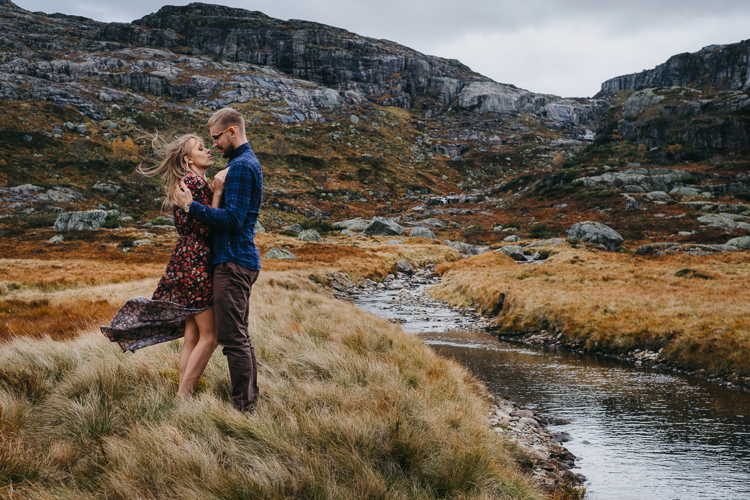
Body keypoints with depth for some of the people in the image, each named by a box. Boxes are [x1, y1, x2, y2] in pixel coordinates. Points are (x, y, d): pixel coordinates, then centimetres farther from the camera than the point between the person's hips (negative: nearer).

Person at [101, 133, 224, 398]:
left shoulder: (185, 184, 18)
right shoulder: (195, 182, -12)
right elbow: (205, 229, -18)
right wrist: (216, 194, -17)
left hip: (186, 260, 10)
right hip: (196, 263, -10)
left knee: (192, 336, 9)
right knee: (209, 336, -6)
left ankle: (182, 395, 11)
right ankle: (183, 396, -5)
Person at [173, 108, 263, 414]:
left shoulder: (240, 167, -14)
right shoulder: (249, 163, 19)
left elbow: (233, 219, -23)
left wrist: (192, 206, -17)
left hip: (233, 262, -11)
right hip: (242, 260, 11)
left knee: (233, 337, -8)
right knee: (240, 336, 15)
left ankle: (242, 408, -5)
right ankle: (249, 403, 21)